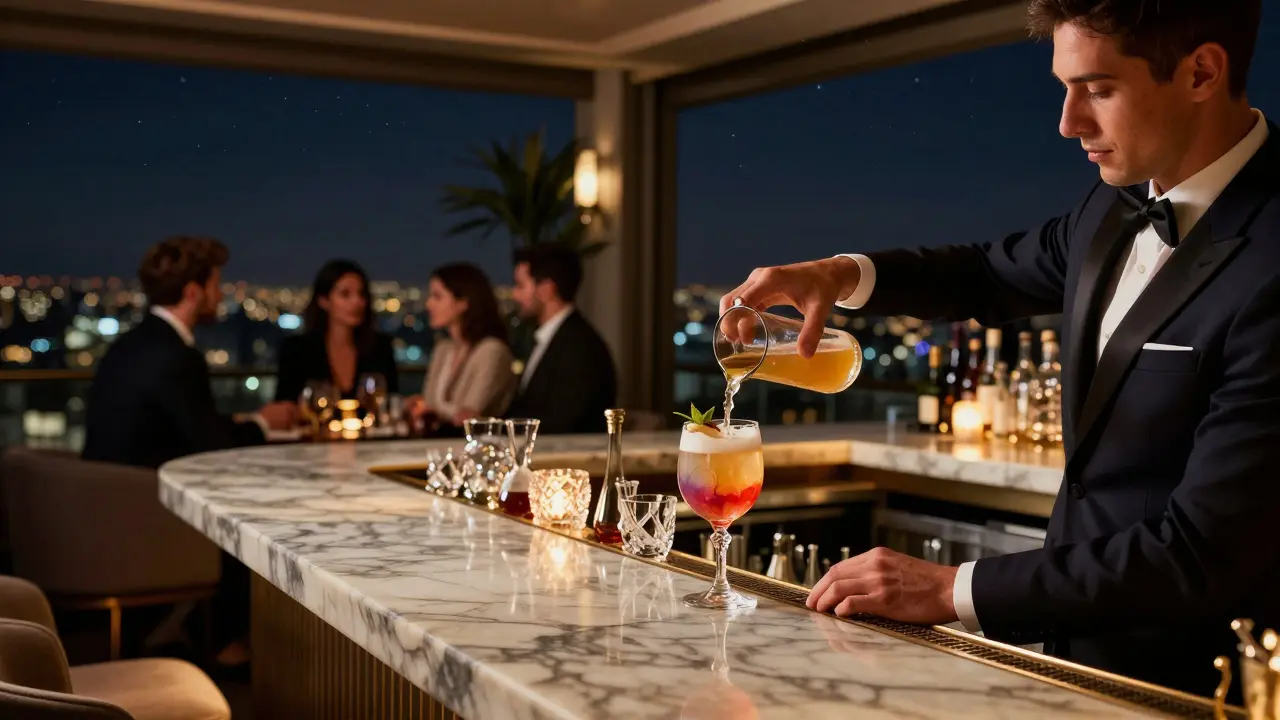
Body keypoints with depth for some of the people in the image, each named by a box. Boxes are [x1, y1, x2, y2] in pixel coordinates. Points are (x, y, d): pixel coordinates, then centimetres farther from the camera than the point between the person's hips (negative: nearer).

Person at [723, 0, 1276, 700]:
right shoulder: (1119, 202, 0)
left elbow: (1203, 553, -26)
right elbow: (997, 274, 17)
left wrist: (954, 590, -23)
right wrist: (843, 274, -1)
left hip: (1176, 676, -7)